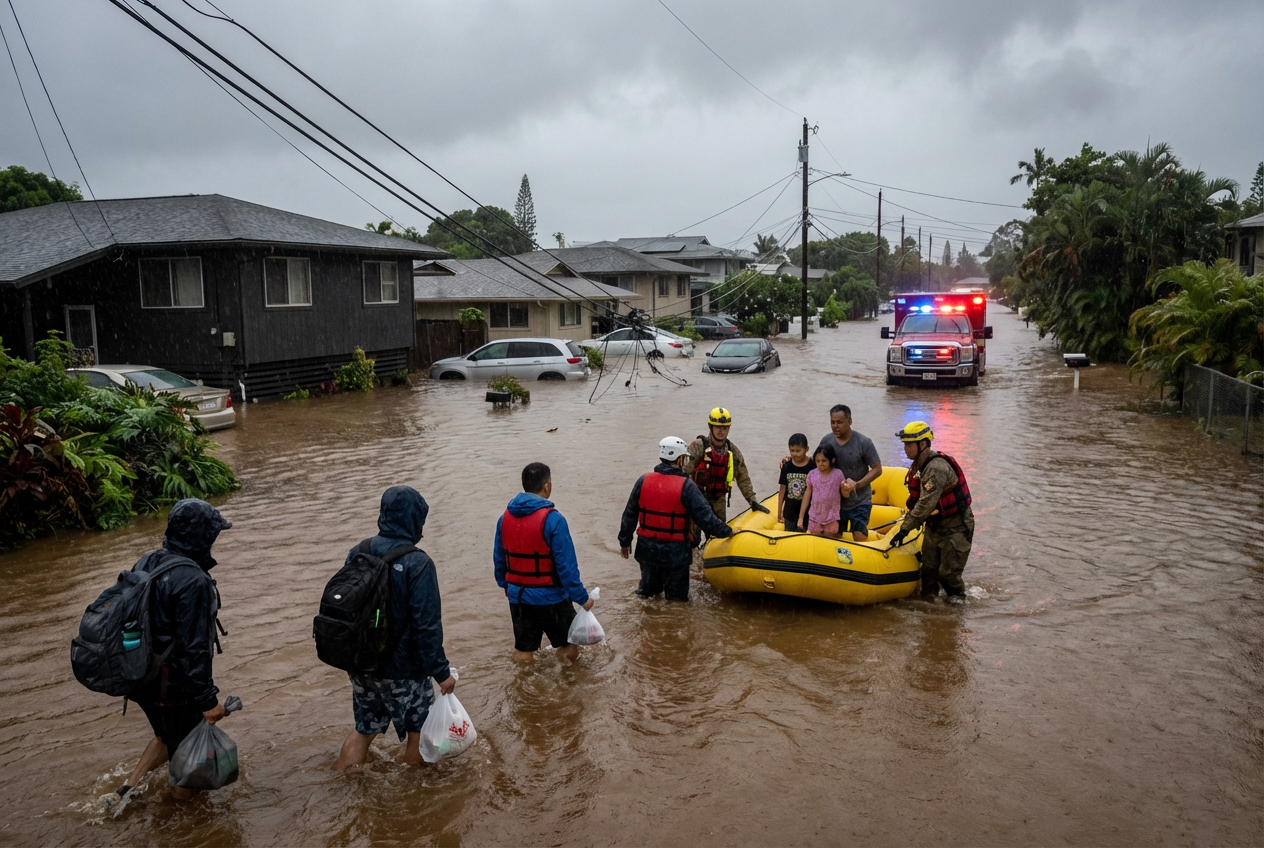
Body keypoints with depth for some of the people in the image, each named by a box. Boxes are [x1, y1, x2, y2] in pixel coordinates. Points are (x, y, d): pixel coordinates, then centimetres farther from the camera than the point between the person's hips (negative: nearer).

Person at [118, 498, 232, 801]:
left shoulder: (146, 563, 0)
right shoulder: (193, 582, -28)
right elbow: (194, 647, -27)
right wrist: (208, 699, -20)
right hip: (175, 683, -8)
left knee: (166, 736, 30)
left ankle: (128, 788, 31)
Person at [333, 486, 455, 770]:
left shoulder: (358, 553, -2)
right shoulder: (417, 564, -21)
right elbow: (427, 626, -22)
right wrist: (441, 672, -13)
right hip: (401, 670, -6)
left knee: (364, 728, 24)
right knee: (417, 729, 16)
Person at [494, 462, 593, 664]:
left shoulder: (506, 517, -1)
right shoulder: (552, 519, -20)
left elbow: (499, 558, 10)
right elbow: (566, 565, -20)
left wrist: (505, 585, 26)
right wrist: (582, 597, -12)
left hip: (518, 596, 6)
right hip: (549, 597, -6)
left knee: (522, 652, 17)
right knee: (568, 647, 14)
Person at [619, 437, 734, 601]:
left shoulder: (643, 481, -3)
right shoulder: (686, 486, -15)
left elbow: (629, 514, 5)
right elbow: (705, 517, -16)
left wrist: (625, 541, 16)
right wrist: (727, 531, -1)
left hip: (647, 548, 4)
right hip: (675, 551, -4)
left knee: (648, 589, 23)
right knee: (677, 597, 10)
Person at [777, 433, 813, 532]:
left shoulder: (812, 467, -13)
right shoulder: (787, 466, -4)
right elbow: (782, 488, 3)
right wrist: (779, 511, 7)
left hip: (806, 510, -3)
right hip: (789, 510, 3)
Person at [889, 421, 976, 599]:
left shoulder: (936, 468, -27)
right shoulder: (918, 465, 4)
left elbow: (926, 504, -32)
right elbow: (916, 501, 14)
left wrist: (905, 529, -30)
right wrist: (907, 522, 9)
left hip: (955, 528, -9)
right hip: (934, 526, 9)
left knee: (948, 574, -2)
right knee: (928, 571, 10)